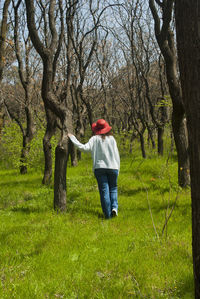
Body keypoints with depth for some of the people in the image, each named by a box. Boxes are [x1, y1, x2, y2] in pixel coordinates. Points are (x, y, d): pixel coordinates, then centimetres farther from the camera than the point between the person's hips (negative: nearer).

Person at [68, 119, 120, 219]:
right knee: (113, 189, 15)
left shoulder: (95, 139, -3)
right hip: (112, 167, 1)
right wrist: (117, 169, 9)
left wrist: (73, 138, -7)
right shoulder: (111, 139, 2)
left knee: (104, 191, 2)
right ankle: (114, 207, -5)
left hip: (99, 168, -1)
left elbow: (85, 148, -15)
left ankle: (108, 214, 0)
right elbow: (116, 155, 2)